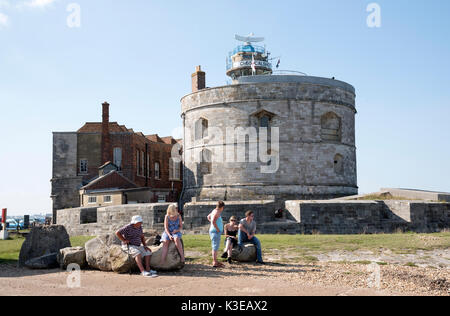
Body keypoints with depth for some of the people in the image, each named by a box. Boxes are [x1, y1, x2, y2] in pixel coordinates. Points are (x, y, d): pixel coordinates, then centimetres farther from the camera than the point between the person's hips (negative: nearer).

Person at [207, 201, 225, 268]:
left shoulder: (215, 211, 13)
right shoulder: (217, 212, -16)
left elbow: (208, 217, 30)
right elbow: (213, 221, -27)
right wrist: (217, 229, -19)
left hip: (214, 231, 10)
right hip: (215, 232, -10)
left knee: (215, 247, 16)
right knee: (215, 247, -8)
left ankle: (215, 261, 25)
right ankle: (215, 263, -7)